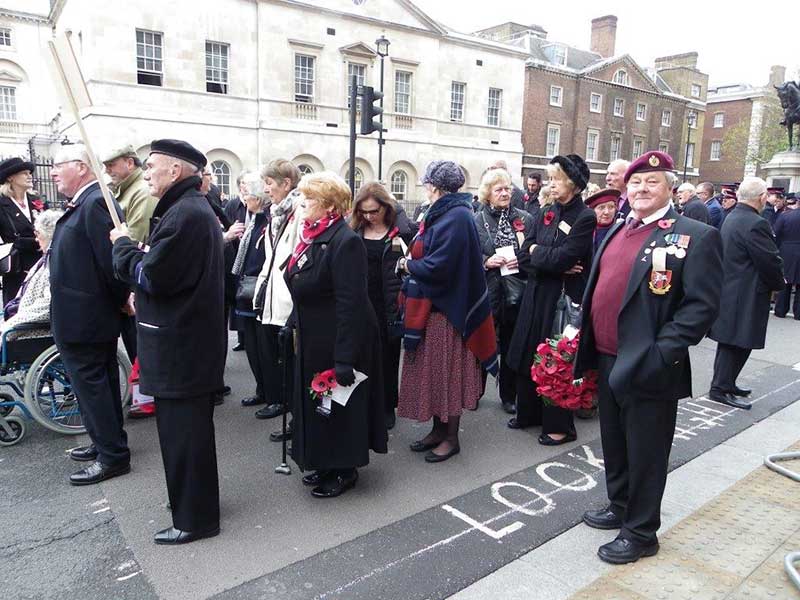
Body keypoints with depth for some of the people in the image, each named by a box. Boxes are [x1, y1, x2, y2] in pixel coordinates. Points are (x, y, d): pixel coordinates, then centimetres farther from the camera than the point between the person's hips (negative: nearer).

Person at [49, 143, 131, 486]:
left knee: (90, 385, 0)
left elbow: (110, 259, -24)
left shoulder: (95, 203, -20)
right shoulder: (85, 203, 12)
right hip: (96, 315, 10)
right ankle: (107, 444, 33)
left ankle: (112, 456, 11)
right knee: (101, 382, 18)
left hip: (82, 317, -10)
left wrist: (120, 301, -12)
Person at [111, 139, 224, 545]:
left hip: (179, 347, -11)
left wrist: (124, 244, -7)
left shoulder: (184, 214, -20)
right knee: (189, 428, 21)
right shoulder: (194, 209, 15)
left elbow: (151, 278, -21)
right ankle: (193, 501, 37)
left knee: (183, 433, 1)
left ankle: (195, 519, 16)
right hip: (191, 340, 11)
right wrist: (142, 251, 6)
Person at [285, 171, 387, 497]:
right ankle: (326, 463, 36)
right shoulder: (312, 236, 7)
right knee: (316, 401, 19)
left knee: (338, 404, 6)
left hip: (340, 339, -9)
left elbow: (351, 303, -25)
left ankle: (345, 470, 26)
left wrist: (345, 357, -26)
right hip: (314, 337, 9)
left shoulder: (345, 242, -21)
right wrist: (297, 324, 16)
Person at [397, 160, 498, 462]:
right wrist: (412, 263, -1)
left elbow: (437, 267, -24)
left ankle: (451, 438, 18)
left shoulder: (456, 217, -18)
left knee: (446, 373, 3)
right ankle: (439, 430, 29)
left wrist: (407, 264, -10)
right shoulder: (445, 213, 11)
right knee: (433, 371, 15)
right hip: (429, 306, 9)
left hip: (444, 310, -9)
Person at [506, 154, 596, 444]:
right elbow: (524, 256, 3)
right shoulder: (547, 213, 8)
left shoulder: (585, 217, -11)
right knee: (528, 355, 13)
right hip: (536, 294, 6)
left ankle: (559, 426, 19)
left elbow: (563, 257, -21)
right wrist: (552, 265, -13)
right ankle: (529, 412, 31)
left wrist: (537, 252, -4)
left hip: (564, 298, -6)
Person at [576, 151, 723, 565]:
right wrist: (584, 337, 12)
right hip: (607, 360, 7)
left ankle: (640, 533, 26)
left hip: (647, 368, -7)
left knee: (645, 453, 8)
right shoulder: (617, 231, 11)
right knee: (614, 445, 21)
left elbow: (703, 305, -15)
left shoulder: (695, 236, -10)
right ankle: (619, 507, 42)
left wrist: (662, 353, -22)